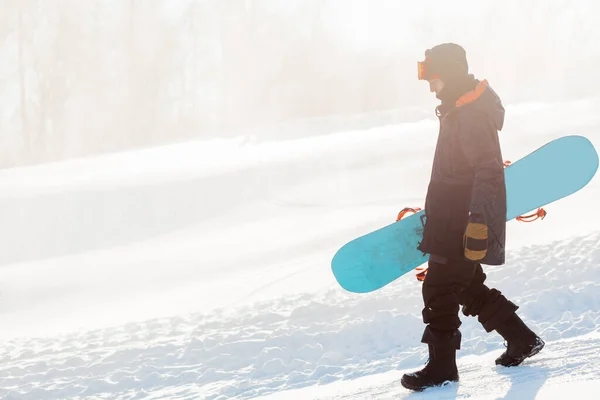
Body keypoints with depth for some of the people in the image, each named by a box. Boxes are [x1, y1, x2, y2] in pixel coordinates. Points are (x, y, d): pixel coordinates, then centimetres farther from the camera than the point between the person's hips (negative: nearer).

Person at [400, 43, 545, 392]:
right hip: (454, 221, 10)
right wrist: (434, 212, 31)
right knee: (468, 287, 18)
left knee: (439, 290, -5)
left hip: (466, 224, -10)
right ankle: (523, 339, 27)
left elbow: (487, 171, -25)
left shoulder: (473, 114, -19)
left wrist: (478, 220, -31)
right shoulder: (459, 110, 14)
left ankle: (442, 367, 5)